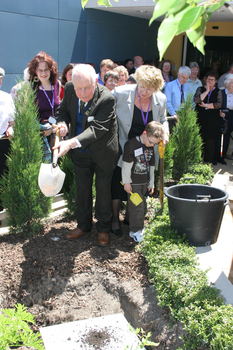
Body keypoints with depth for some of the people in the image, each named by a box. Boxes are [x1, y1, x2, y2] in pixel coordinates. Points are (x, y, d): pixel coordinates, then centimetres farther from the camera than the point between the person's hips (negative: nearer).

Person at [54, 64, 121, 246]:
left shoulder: (107, 98, -29)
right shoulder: (69, 89, -12)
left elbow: (97, 129, -35)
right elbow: (63, 110, 5)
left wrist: (72, 142, -46)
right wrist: (63, 123, -19)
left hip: (102, 153, -5)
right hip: (80, 153, 5)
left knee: (103, 190, 11)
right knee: (82, 189, 18)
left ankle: (103, 228, 31)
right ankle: (83, 225, 38)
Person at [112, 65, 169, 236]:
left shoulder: (161, 99, -6)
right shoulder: (121, 93, -17)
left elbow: (163, 120, 11)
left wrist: (165, 128, -11)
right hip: (123, 149, -3)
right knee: (119, 182, 4)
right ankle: (115, 218, 24)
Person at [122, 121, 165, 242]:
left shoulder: (150, 148, 6)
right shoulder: (131, 144, -16)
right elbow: (126, 165, -14)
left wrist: (151, 183, 16)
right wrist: (126, 182, -11)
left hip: (145, 182, 7)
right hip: (133, 183, -7)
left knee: (143, 206, 14)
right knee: (136, 207, -3)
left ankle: (138, 225, 30)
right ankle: (135, 231, 9)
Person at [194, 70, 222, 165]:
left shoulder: (218, 91, 8)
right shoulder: (200, 89, 8)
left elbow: (219, 104, -8)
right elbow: (196, 100, -11)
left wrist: (206, 105, -8)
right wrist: (207, 91, -11)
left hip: (213, 120, 0)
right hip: (200, 118, 0)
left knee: (210, 140, 1)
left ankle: (209, 160, 13)